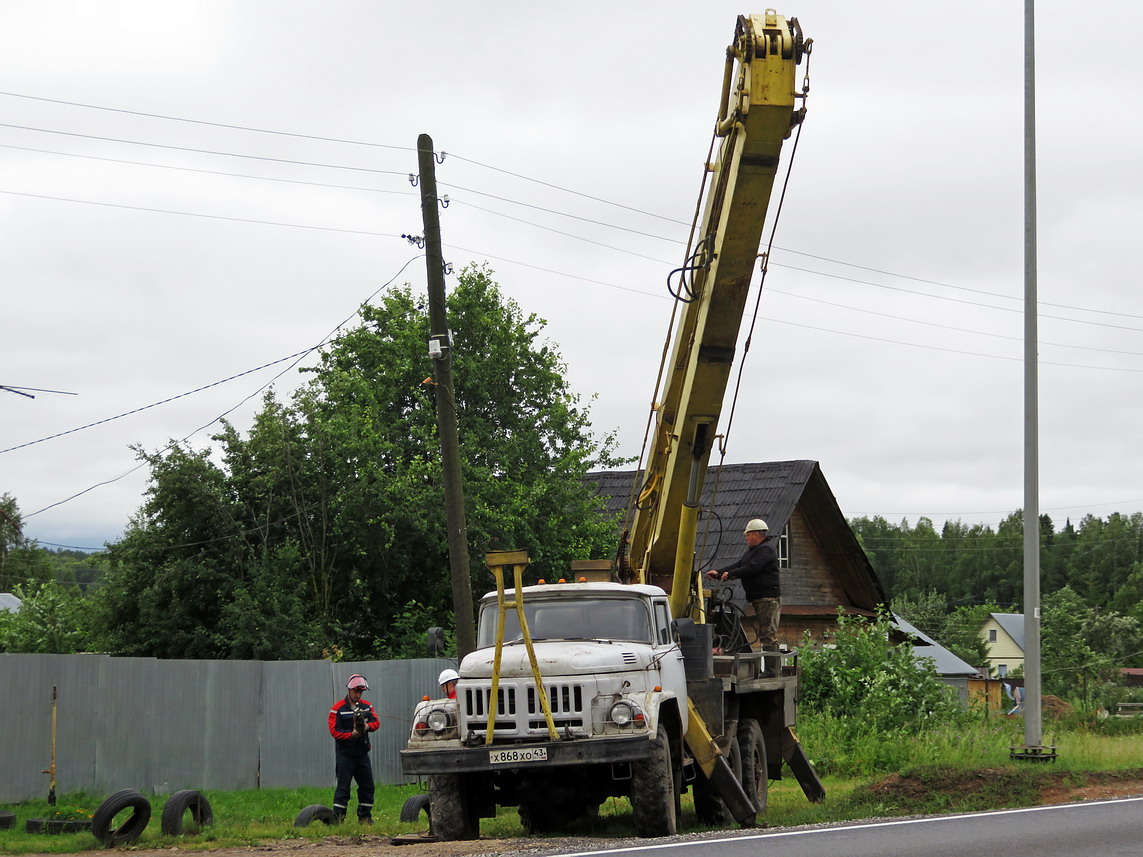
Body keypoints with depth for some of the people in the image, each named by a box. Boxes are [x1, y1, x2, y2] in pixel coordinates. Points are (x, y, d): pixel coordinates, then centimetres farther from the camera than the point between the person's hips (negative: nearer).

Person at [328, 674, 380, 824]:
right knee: (343, 787, -7)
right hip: (345, 754, -6)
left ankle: (365, 817, 19)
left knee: (367, 786, 9)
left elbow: (376, 722, 5)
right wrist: (351, 734, -23)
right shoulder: (338, 708, -7)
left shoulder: (366, 706, 10)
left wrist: (367, 726, -17)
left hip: (362, 754, 6)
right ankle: (337, 818, -5)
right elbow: (334, 731, -12)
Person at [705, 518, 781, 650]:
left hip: (768, 598, -11)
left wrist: (729, 574, -12)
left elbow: (751, 569, -21)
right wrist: (718, 572, 7)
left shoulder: (766, 550, -13)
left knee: (768, 633, -13)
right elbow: (738, 565, 18)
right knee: (763, 633, 11)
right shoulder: (752, 550, 21)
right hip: (759, 599, 11)